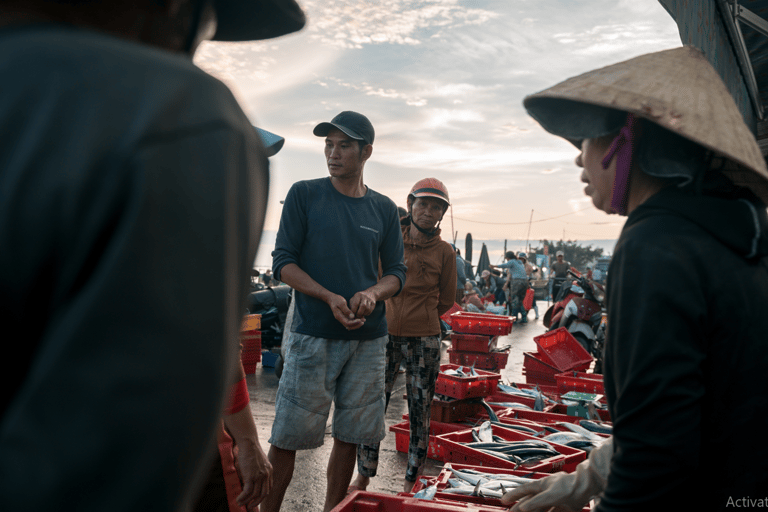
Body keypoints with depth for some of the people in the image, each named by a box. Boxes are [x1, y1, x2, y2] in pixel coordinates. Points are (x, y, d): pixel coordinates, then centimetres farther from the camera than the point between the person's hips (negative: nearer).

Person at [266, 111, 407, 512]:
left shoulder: (384, 209, 9)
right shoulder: (304, 195, 1)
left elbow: (396, 272, 10)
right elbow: (283, 262, -3)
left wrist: (373, 293, -13)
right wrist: (330, 298, -17)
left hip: (369, 338, 3)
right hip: (313, 333, -3)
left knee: (349, 436, 11)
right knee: (288, 437, 0)